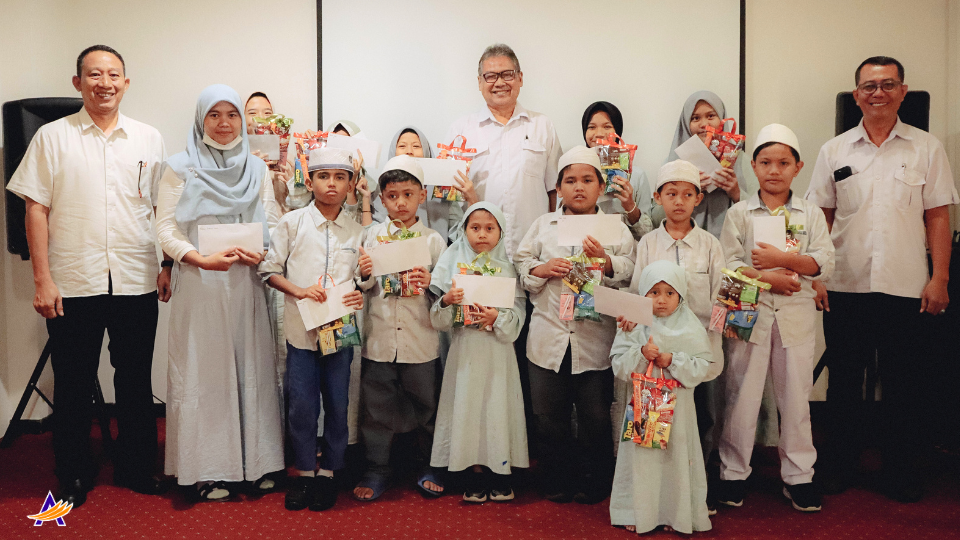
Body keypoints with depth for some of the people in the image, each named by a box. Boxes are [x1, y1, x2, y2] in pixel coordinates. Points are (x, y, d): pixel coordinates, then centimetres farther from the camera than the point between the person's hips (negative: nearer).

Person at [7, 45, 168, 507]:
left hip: (137, 282, 2)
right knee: (73, 385, 8)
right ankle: (74, 476, 24)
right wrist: (42, 279, -5)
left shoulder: (148, 139, 8)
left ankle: (137, 468, 26)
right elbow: (36, 210, 0)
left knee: (136, 382, 11)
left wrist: (167, 266, 4)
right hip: (73, 283, -1)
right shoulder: (52, 137, 3)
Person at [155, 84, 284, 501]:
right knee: (204, 370, 2)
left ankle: (256, 461, 17)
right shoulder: (180, 168, 2)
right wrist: (202, 259, -18)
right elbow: (165, 230, -3)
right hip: (199, 285, -2)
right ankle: (207, 470, 12)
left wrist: (262, 251, -13)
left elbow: (273, 222, 8)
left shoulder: (256, 168, 10)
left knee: (252, 368, 5)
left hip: (246, 283, 3)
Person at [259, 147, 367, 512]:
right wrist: (298, 290, -15)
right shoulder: (292, 222, 1)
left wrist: (362, 294, -8)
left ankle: (328, 471, 25)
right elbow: (270, 270, 1)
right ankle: (305, 471, 23)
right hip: (301, 328, -1)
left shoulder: (357, 231, 6)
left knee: (337, 404, 8)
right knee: (301, 404, 4)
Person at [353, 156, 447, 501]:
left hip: (421, 338, -1)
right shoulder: (373, 236, 5)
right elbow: (364, 289, 7)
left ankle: (428, 467, 29)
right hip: (379, 336, 1)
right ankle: (377, 470, 24)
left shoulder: (433, 240, 2)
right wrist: (363, 275, -14)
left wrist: (430, 284, -18)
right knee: (377, 406, 8)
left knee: (426, 405, 10)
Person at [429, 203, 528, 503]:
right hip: (465, 350, 0)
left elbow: (519, 315, -1)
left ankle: (500, 473, 16)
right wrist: (446, 301, -18)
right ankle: (476, 473, 15)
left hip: (498, 350, 0)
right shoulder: (454, 265, 4)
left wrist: (498, 318, -19)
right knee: (467, 405, 1)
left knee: (497, 406, 0)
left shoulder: (508, 269, 4)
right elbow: (439, 321, 2)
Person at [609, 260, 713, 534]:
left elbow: (702, 366, -5)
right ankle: (638, 513, 21)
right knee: (642, 455, 6)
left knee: (677, 455, 7)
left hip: (678, 403, 0)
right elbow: (619, 363, -6)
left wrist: (673, 360, -18)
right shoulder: (634, 325, -1)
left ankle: (676, 514, 23)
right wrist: (641, 354, -21)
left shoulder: (690, 327, -1)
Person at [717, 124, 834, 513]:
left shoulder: (810, 214, 7)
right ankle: (733, 472, 17)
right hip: (748, 313, -1)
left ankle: (798, 476, 21)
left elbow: (824, 263, -4)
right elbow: (728, 265, -5)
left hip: (796, 315, 1)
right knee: (741, 394, 3)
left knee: (796, 396, 7)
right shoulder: (739, 213, 3)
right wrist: (770, 278, -17)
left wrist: (781, 258, -17)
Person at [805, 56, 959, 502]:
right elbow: (820, 218, 7)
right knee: (844, 381, 10)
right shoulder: (834, 151, 7)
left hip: (906, 287, -1)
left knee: (901, 383, 7)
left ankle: (901, 472, 23)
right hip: (845, 287, 1)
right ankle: (840, 466, 23)